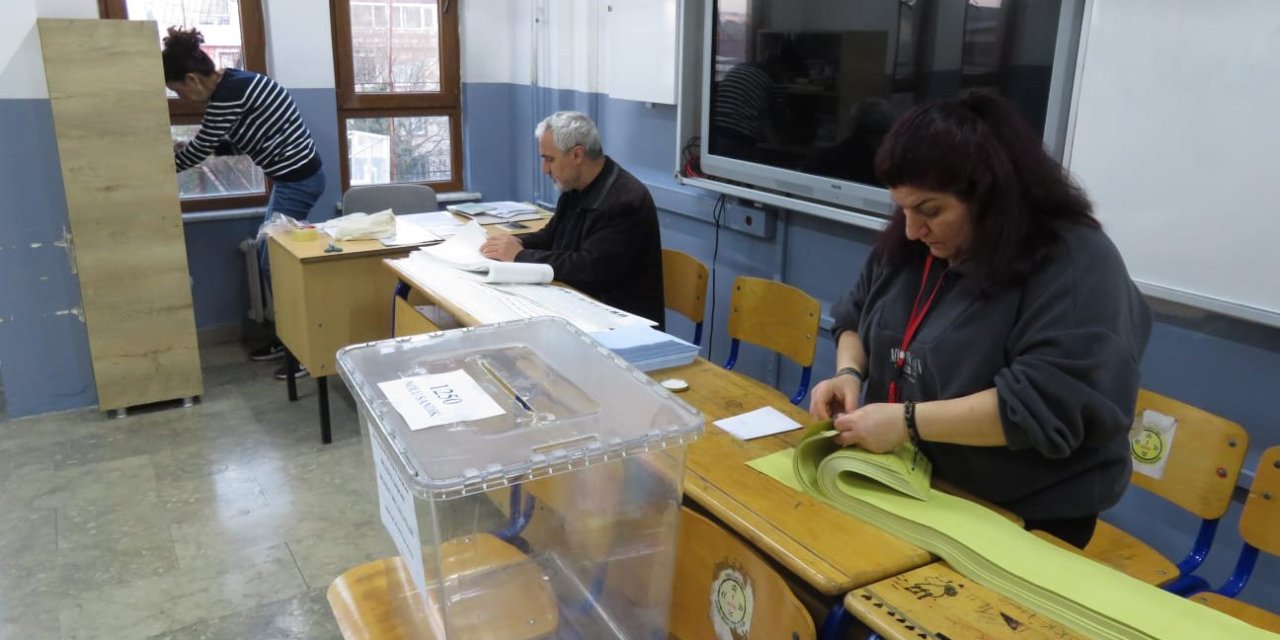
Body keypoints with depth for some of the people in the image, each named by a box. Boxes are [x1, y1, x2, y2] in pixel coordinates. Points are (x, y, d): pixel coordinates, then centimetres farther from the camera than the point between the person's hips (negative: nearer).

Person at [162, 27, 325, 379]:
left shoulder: (228, 94, -19)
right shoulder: (232, 83, 10)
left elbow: (202, 146, -10)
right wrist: (184, 150, 18)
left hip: (298, 179, -10)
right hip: (292, 176, 10)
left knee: (278, 262, -3)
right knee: (268, 257, 15)